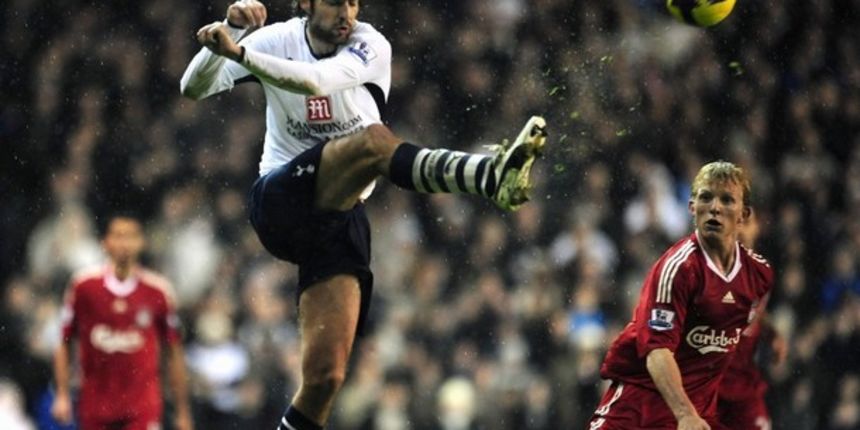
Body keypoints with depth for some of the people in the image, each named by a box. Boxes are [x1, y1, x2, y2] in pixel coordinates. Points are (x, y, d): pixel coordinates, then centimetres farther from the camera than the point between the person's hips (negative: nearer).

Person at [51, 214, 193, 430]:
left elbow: (174, 354, 6)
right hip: (95, 402, 2)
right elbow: (64, 345, 6)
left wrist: (183, 412, 7)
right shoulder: (84, 285, 0)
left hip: (143, 406, -2)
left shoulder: (158, 290, -1)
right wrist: (62, 395, -2)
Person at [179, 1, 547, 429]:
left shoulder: (370, 46, -3)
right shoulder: (277, 40, 1)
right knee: (372, 140, -31)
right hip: (280, 199, -2)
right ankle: (490, 175, -56)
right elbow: (194, 88, -4)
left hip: (340, 220, 2)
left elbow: (316, 80, -24)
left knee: (325, 375, -10)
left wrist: (239, 52, -31)